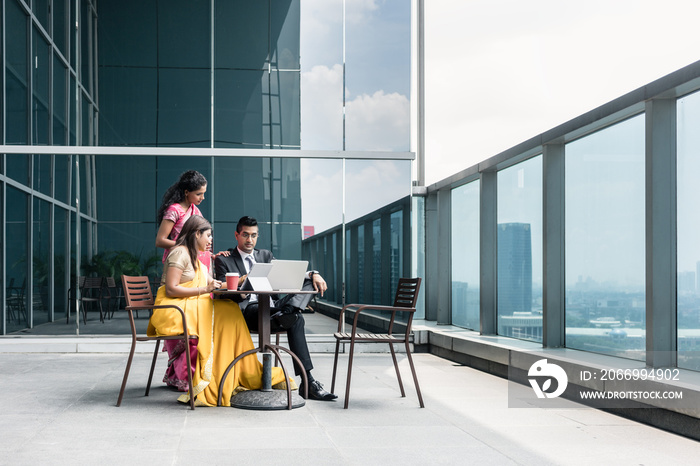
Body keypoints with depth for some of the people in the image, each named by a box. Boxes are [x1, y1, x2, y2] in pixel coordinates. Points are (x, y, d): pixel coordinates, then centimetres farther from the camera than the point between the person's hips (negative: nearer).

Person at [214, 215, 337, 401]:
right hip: (247, 309, -6)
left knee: (310, 282, -19)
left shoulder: (265, 256, 27)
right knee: (296, 320, -34)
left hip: (270, 306, 6)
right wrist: (238, 284, -22)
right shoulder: (224, 260, 12)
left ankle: (287, 312, -48)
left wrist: (313, 274, -7)